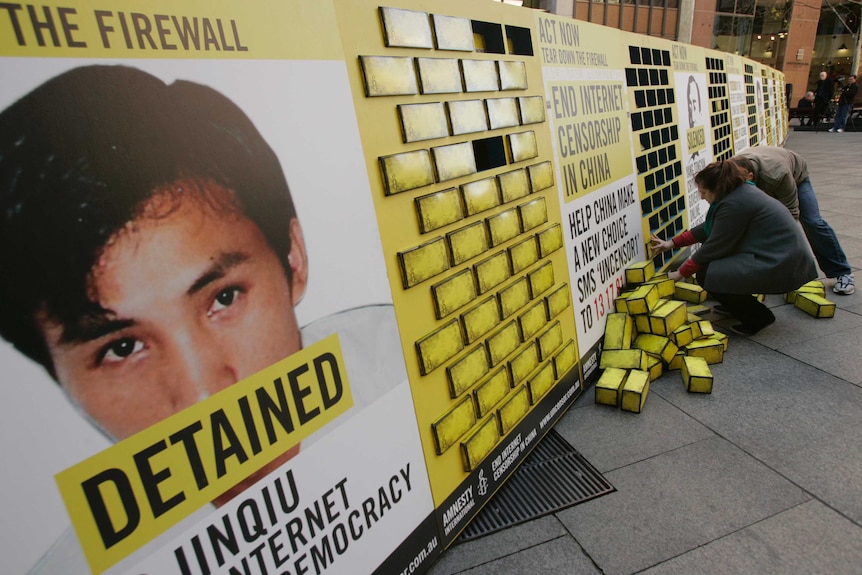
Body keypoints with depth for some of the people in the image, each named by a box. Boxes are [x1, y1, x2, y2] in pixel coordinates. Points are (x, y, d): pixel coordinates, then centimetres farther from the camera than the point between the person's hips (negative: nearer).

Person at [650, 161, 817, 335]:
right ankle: (735, 304, 26)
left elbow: (715, 247, -14)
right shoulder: (739, 190, 9)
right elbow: (708, 229, 17)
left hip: (781, 267, -10)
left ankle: (758, 316, 1)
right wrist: (672, 243, 17)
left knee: (706, 274, -15)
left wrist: (681, 273, -4)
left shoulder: (734, 203, -21)